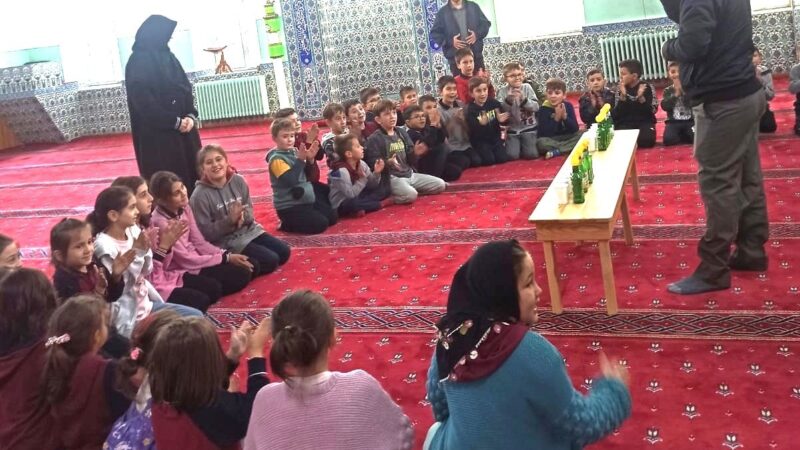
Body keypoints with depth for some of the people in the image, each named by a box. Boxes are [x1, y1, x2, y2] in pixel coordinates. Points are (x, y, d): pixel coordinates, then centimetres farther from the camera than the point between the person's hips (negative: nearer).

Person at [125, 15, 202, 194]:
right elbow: (143, 102, -16)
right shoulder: (138, 63, -11)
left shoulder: (167, 56, 11)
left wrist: (191, 116, -6)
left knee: (192, 175, 8)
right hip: (157, 133, -7)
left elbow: (185, 88, 10)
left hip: (183, 128, 7)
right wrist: (175, 122, -17)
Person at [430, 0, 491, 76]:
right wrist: (450, 41, -15)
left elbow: (486, 23, 11)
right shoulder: (442, 12, 3)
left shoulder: (473, 7, 9)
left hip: (476, 54, 2)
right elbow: (434, 33, 0)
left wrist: (477, 34, -10)